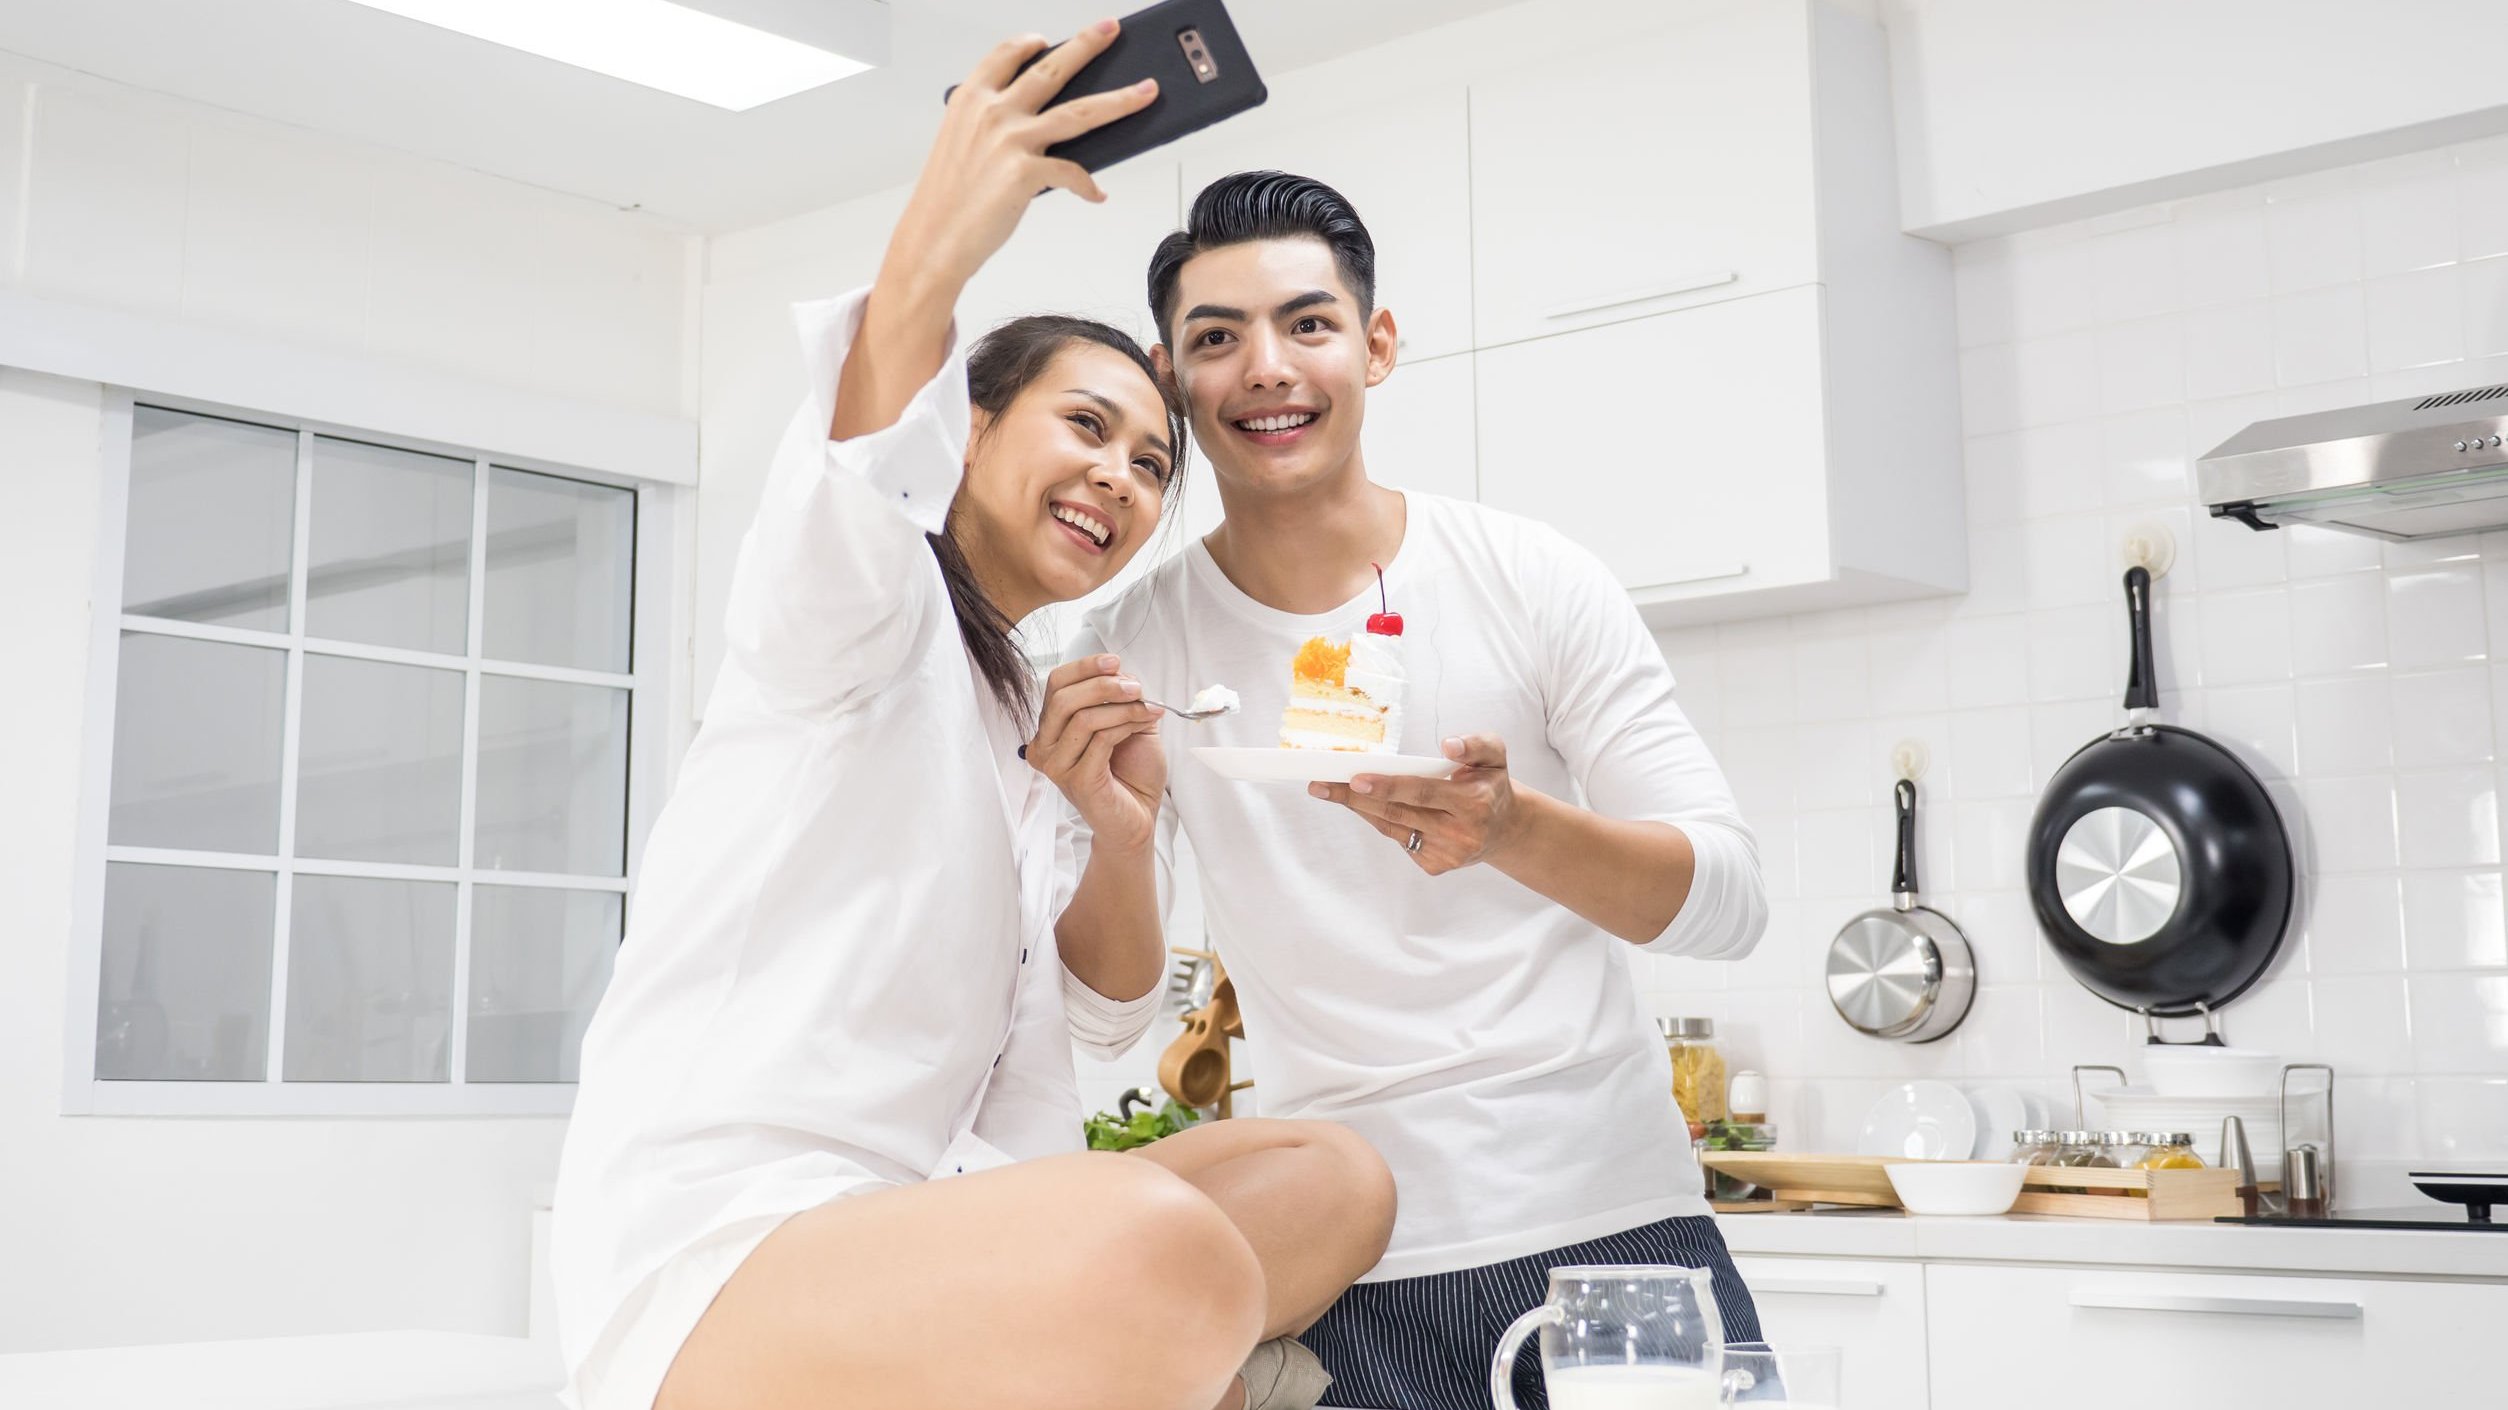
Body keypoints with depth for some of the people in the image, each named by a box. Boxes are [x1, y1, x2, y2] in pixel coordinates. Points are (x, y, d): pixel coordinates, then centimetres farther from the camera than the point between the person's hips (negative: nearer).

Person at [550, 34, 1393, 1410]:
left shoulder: (1018, 714, 23)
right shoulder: (880, 605, -1)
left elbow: (1087, 1016, 22)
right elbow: (848, 517, -28)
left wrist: (1126, 836, 3)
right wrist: (926, 260, -44)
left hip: (909, 1247, 9)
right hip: (708, 1258, -9)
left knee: (1334, 1181, 9)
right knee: (1161, 1253, -37)